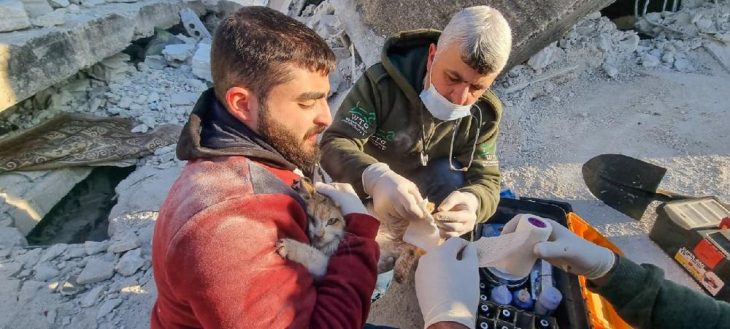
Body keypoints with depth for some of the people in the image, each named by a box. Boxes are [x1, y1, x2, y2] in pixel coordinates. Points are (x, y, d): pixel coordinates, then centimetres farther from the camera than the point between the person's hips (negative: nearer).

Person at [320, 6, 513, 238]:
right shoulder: (381, 82, -27)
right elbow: (334, 144, -33)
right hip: (363, 194, -2)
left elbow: (486, 181, -19)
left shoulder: (484, 115, -17)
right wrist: (374, 177, -55)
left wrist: (471, 202, -46)